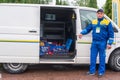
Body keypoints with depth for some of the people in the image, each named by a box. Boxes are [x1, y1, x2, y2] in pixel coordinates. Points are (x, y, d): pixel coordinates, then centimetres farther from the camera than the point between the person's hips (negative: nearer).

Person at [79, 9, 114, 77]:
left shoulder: (107, 22, -2)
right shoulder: (93, 22, 11)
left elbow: (111, 33, -2)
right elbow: (87, 29, 18)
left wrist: (109, 43, -7)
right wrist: (82, 33, 0)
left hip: (102, 43, -4)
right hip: (94, 42, 4)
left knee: (102, 57, 2)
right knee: (93, 57, 7)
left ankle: (101, 72, 12)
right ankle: (92, 71, 17)